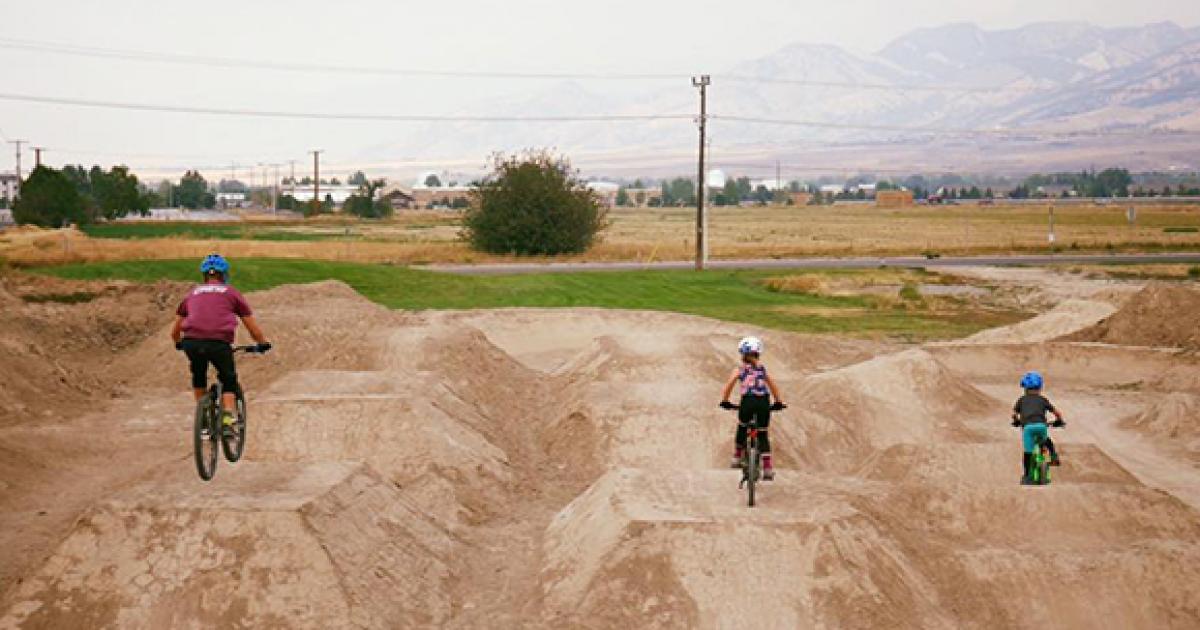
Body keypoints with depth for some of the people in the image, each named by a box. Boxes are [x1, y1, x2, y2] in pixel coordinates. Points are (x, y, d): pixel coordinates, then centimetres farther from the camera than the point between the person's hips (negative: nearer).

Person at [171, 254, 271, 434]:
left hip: (191, 343, 2)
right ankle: (228, 417, -2)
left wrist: (179, 344, 52)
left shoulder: (193, 294, 26)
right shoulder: (231, 293, 19)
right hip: (219, 343, -2)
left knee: (198, 376, 31)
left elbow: (174, 332, 33)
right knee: (229, 381, 18)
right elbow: (254, 329, 21)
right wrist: (263, 344, 38)